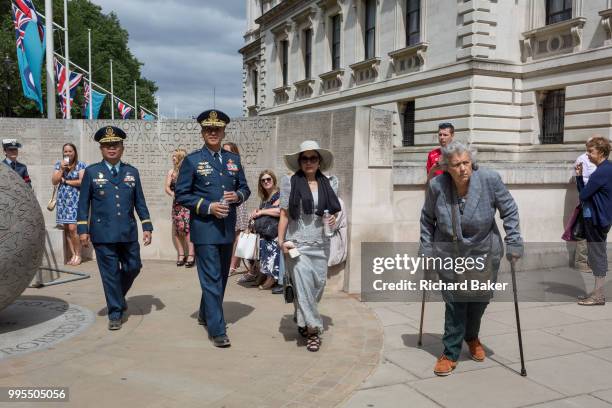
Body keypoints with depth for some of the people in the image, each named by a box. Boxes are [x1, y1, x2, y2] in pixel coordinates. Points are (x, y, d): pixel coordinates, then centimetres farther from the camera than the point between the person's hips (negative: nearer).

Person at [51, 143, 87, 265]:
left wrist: (65, 181, -4)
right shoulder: (59, 164, 12)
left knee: (72, 228, -12)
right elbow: (54, 182, 6)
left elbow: (82, 182, -11)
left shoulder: (81, 165, -1)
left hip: (75, 199, -5)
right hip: (62, 199, 5)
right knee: (66, 229, 3)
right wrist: (61, 169, -5)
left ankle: (78, 255, 1)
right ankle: (73, 255, 10)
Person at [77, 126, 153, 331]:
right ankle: (115, 313, 13)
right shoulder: (91, 172, 3)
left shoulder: (132, 172, 9)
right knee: (110, 273, 1)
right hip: (103, 234, -2)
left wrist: (147, 227, 4)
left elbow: (140, 202, 10)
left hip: (129, 233, 3)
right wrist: (83, 229, -3)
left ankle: (117, 297, 36)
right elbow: (83, 203, 3)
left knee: (133, 268, 8)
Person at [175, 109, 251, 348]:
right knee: (212, 280, -6)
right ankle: (217, 330, 0)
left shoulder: (233, 160, 9)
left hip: (228, 229, 6)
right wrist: (208, 207, -17)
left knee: (221, 277, 17)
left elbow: (245, 188, 16)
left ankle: (205, 315, 37)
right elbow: (181, 195, -6)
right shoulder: (192, 161, -4)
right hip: (205, 229, -5)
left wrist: (237, 196, -7)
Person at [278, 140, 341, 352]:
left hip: (321, 244, 4)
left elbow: (334, 210, 18)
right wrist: (281, 240, -7)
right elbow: (284, 214, 0)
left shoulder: (329, 183, 8)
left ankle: (302, 319, 30)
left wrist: (334, 219, -4)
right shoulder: (290, 182, 0)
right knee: (304, 284, -9)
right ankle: (313, 329, 0)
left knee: (319, 284, 7)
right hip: (298, 243, -3)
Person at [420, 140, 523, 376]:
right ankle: (451, 354, 13)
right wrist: (426, 248, 2)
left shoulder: (489, 180, -17)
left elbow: (509, 210, -4)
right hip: (450, 255, -1)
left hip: (484, 253, 1)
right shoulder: (436, 186, -14)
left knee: (480, 300, 15)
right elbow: (427, 218, 3)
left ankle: (472, 337, 44)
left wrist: (513, 243, -7)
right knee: (454, 303, -2)